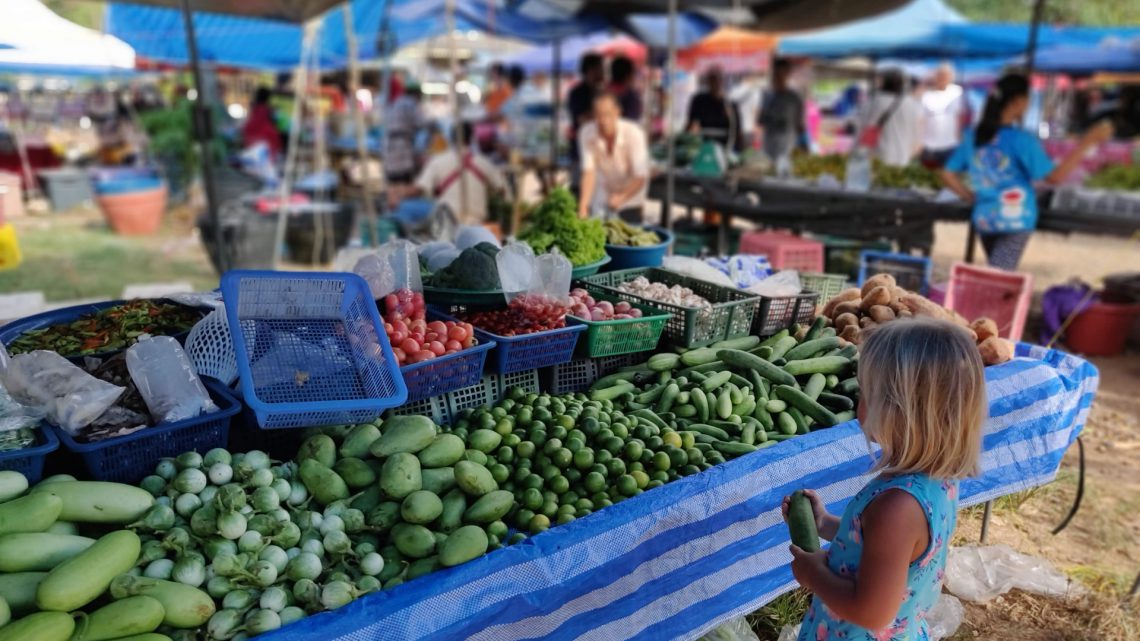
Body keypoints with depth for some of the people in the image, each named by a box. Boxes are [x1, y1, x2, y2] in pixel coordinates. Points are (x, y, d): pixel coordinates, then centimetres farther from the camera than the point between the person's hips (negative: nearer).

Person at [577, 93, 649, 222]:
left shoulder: (633, 133, -25)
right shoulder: (586, 134, -20)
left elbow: (640, 177, -26)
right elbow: (588, 172, -26)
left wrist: (621, 197, -42)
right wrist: (583, 205, -40)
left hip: (631, 198, -1)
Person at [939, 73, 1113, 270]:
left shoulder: (973, 137, 3)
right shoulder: (1021, 140, -14)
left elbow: (947, 174, 5)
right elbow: (1054, 176, -14)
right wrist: (1088, 142, -11)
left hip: (984, 220, 6)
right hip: (1015, 222, -6)